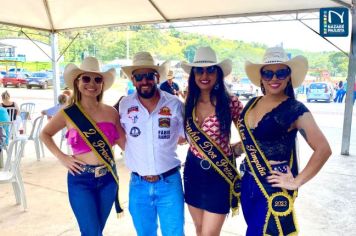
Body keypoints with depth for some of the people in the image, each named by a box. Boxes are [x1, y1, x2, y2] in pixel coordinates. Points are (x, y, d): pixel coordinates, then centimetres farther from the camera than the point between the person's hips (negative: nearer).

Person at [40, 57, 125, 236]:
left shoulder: (111, 112, -1)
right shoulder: (68, 114, -6)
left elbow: (124, 142, 5)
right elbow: (45, 134, 10)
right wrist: (61, 157, -2)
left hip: (108, 178, 3)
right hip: (81, 180, -3)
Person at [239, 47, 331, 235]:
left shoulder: (295, 109, -14)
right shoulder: (252, 104, 4)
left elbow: (323, 149, -18)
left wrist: (297, 181, -16)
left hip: (274, 188, -6)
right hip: (248, 183, 6)